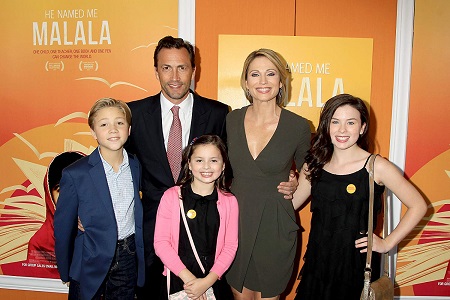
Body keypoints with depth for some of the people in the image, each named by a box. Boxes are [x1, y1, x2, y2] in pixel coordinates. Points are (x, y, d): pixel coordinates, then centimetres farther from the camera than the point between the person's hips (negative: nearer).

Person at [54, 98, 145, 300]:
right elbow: (63, 228, -7)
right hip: (91, 264, -2)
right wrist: (66, 273, -1)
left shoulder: (138, 168, -4)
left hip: (129, 260, 3)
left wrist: (143, 259, 3)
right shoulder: (75, 175, -15)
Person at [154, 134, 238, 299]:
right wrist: (187, 277, -14)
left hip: (213, 280, 1)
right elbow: (160, 242, -9)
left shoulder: (229, 201, -3)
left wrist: (208, 281, -13)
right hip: (177, 279, -1)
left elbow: (230, 246, -4)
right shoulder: (171, 196, -7)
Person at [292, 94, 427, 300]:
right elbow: (291, 204, 4)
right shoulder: (313, 165, 0)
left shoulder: (376, 166, -11)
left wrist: (387, 243, -6)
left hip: (356, 265, -3)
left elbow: (418, 206, -4)